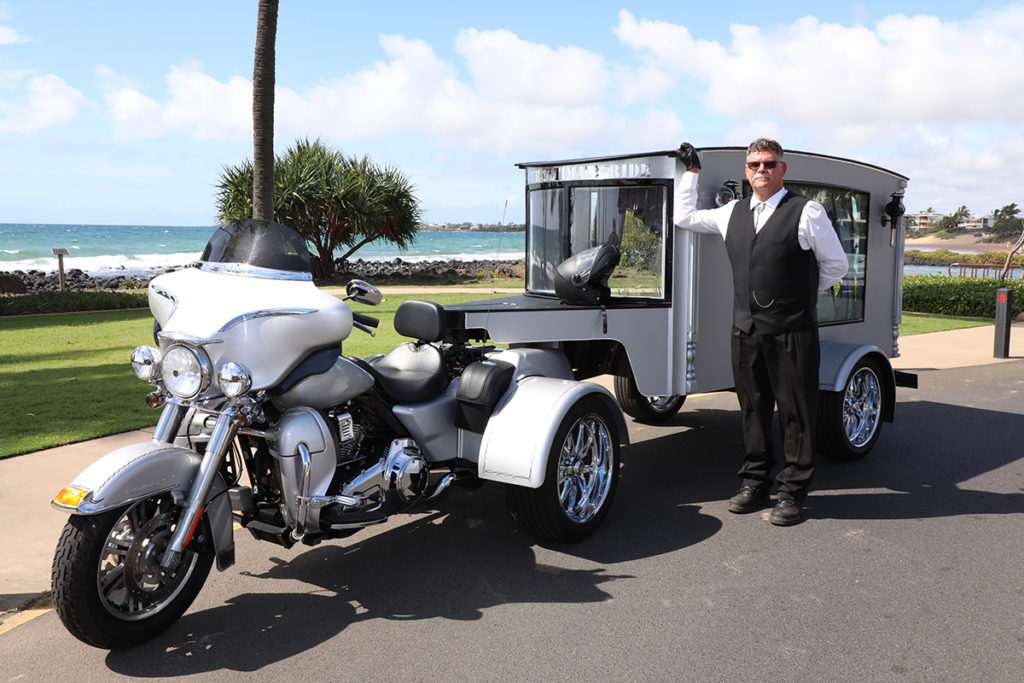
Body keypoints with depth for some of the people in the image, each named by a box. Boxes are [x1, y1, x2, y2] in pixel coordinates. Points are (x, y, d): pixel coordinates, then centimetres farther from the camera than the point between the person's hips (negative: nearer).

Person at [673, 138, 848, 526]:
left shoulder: (807, 212, -1)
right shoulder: (733, 213, 13)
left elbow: (836, 265, 6)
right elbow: (684, 217, 24)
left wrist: (800, 294, 8)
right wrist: (691, 170, 25)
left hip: (792, 333, -4)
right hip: (745, 330, 5)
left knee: (796, 413, 2)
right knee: (753, 410, 11)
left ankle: (792, 493, 13)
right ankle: (755, 485, 23)